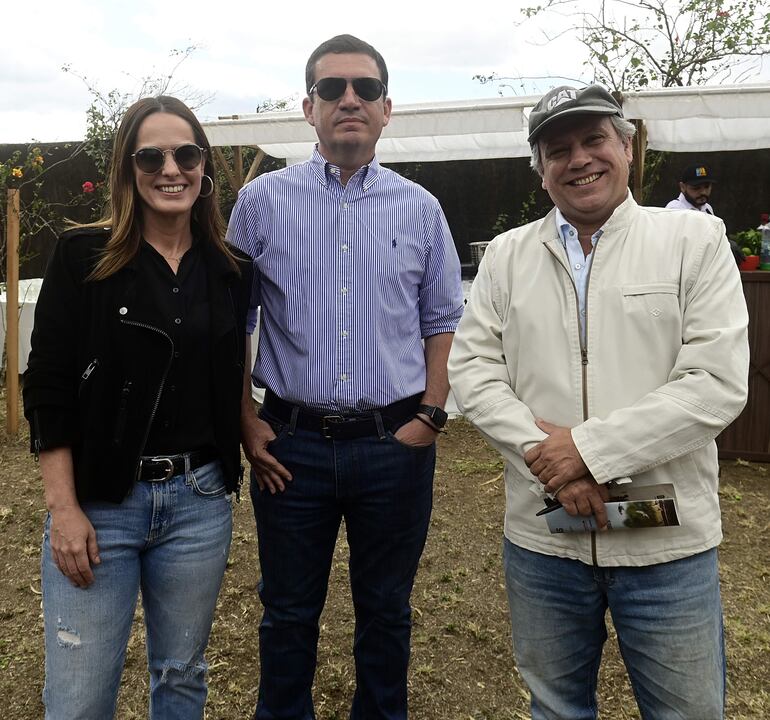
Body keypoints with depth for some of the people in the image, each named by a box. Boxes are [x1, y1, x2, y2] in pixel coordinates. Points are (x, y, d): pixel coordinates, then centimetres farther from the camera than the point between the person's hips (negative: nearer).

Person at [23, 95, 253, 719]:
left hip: (200, 503, 3)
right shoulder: (83, 257, -5)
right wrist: (63, 508, -9)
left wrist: (253, 442, 2)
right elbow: (47, 388, -6)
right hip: (98, 503, -2)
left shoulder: (231, 271, 5)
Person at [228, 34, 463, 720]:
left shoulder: (420, 209, 3)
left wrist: (430, 416, 0)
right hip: (291, 443, 0)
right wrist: (247, 424, -2)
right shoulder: (262, 200, 0)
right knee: (289, 612, 15)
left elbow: (443, 322, 9)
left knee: (387, 610, 17)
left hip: (396, 444, 1)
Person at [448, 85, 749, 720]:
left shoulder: (696, 239, -2)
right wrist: (544, 454, -15)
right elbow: (472, 368, -1)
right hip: (540, 538, 2)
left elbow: (717, 382, -11)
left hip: (669, 543, -2)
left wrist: (591, 447, -17)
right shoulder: (506, 255, 6)